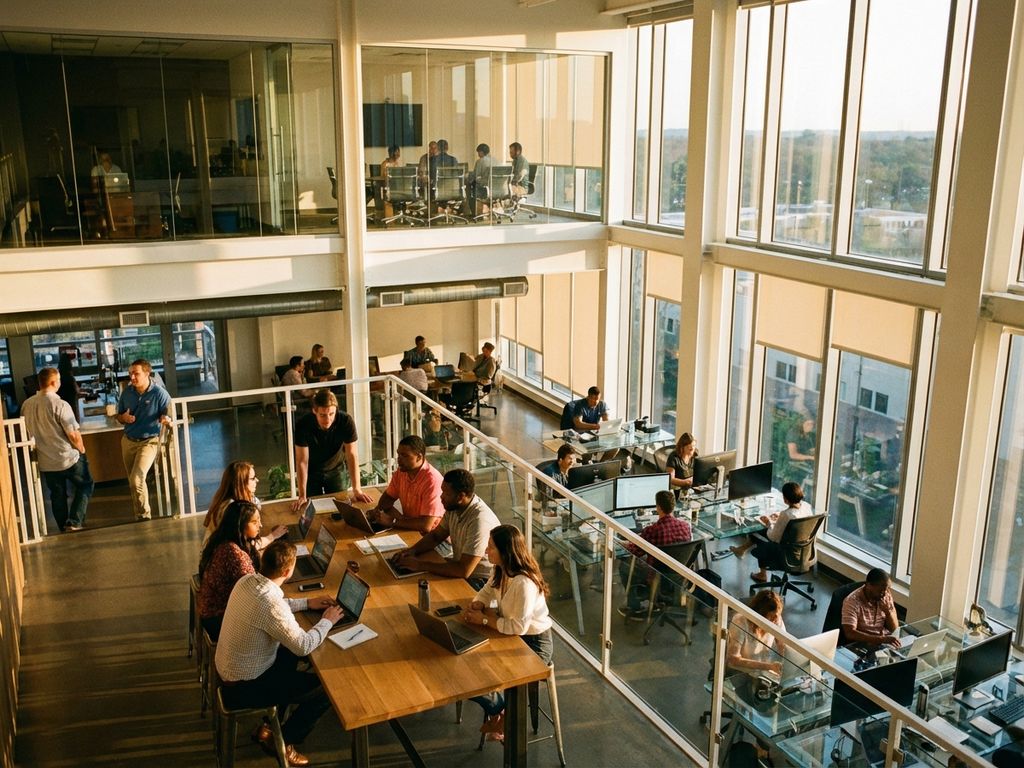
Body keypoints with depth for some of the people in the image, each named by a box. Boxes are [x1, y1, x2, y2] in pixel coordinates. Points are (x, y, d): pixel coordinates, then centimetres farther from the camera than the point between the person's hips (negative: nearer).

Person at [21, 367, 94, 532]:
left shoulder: (26, 405, -2)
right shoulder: (60, 405, -21)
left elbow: (26, 431, 10)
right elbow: (74, 434, -20)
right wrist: (81, 449, -1)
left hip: (45, 461, 6)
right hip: (68, 457, -6)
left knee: (57, 495, 19)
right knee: (86, 485, 14)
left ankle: (64, 527, 28)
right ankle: (74, 522, 4)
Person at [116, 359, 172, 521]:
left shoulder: (159, 393, -14)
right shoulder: (127, 392, 1)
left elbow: (167, 415, -13)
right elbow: (119, 415, 12)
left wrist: (165, 419, -37)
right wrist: (124, 418, -11)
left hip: (148, 441, -5)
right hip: (128, 441, 6)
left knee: (137, 480, -19)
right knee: (133, 482, 14)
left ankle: (144, 516, -3)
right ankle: (139, 515, 31)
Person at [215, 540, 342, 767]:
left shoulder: (247, 580, -7)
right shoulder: (271, 605, -33)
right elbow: (304, 646, -25)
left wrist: (306, 603, 11)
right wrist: (327, 621, -9)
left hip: (227, 667, 9)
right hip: (245, 685, -9)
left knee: (289, 653, 31)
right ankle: (281, 740, 17)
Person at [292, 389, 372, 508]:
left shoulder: (346, 421, -28)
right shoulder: (303, 425, -30)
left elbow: (352, 456, -26)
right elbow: (302, 461, -26)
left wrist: (357, 490, -31)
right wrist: (302, 496, -30)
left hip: (335, 470, 1)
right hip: (311, 473, -1)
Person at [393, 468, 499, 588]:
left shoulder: (480, 520, -31)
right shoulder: (453, 507, -3)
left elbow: (463, 570, -32)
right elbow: (436, 535, 13)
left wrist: (421, 565, -26)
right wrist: (413, 550, -6)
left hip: (479, 582, -8)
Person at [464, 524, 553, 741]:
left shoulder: (524, 583, -31)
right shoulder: (499, 570, -3)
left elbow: (518, 626, -31)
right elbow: (486, 593, 12)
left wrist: (484, 619, -21)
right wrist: (476, 605, -10)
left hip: (533, 644, -9)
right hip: (511, 635, 9)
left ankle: (500, 712, 20)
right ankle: (496, 710, 21)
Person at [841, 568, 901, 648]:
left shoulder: (887, 595, -2)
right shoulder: (852, 601, -18)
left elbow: (893, 629, 3)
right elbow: (850, 633, -28)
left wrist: (888, 611, -17)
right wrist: (881, 639, -36)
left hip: (885, 641, 6)